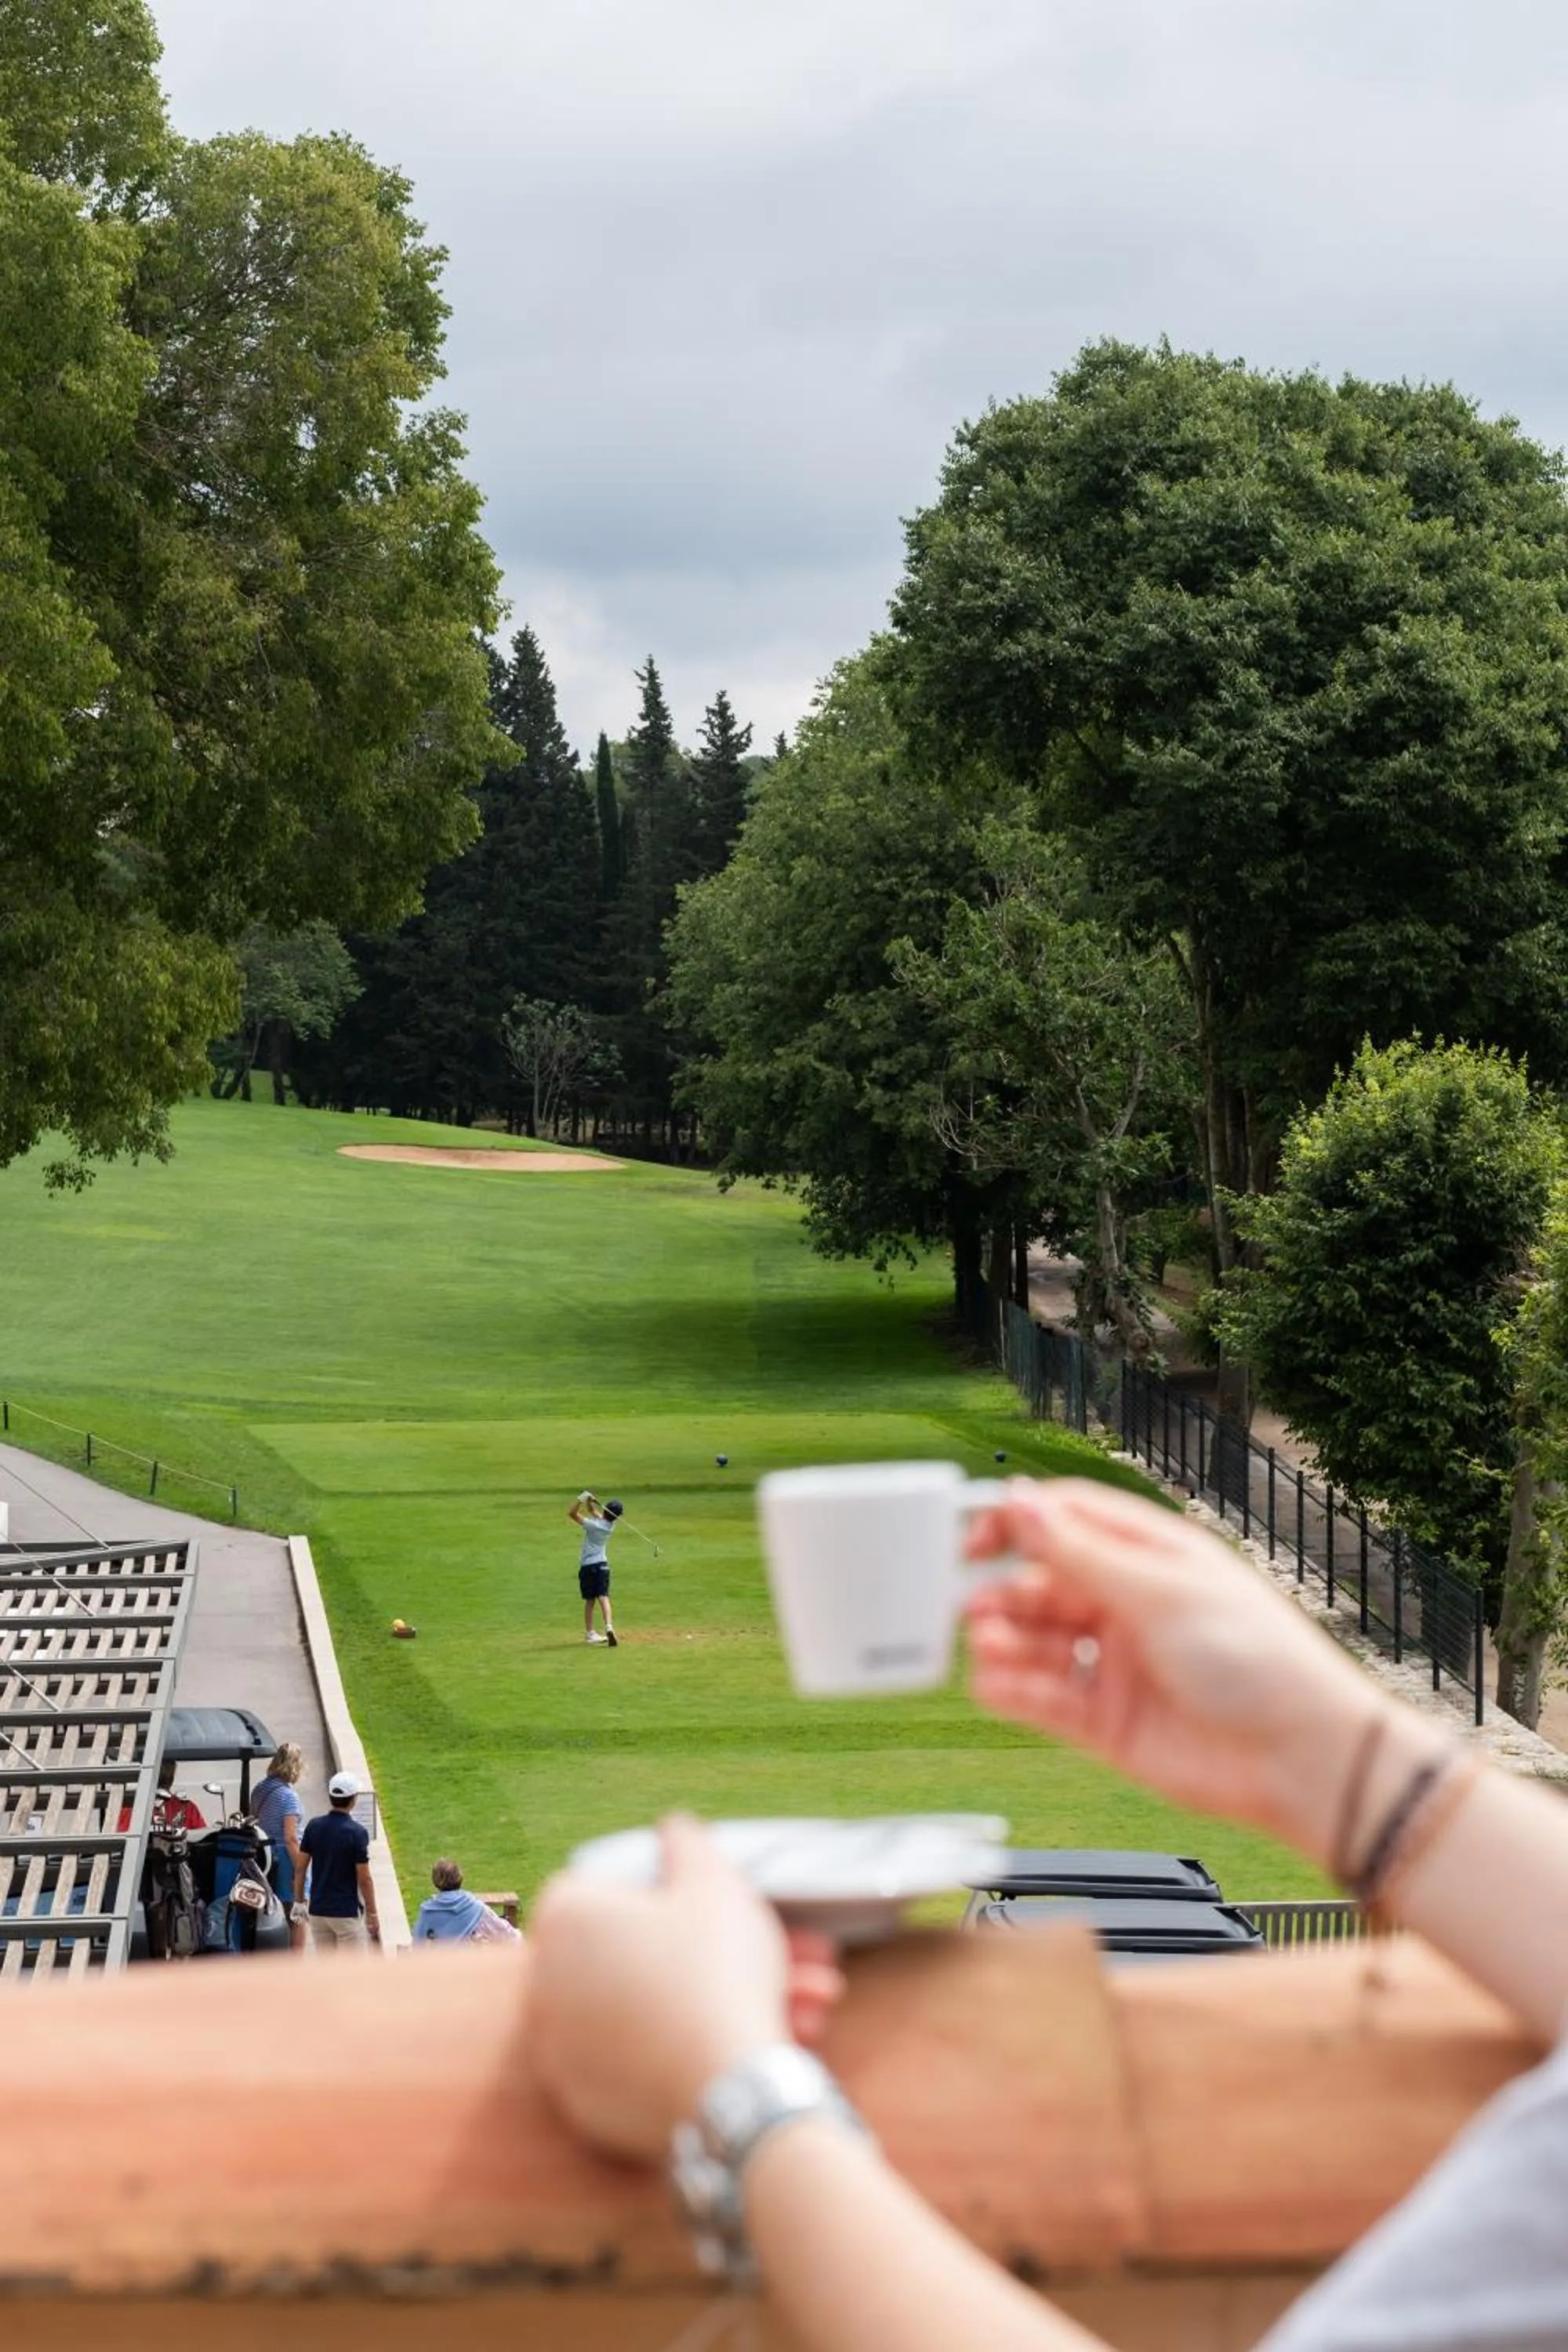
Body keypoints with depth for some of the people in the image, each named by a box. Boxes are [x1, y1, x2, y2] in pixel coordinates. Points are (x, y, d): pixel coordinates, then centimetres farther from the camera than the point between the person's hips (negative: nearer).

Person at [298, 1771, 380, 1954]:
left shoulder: (314, 1826, 1)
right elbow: (364, 1879, -12)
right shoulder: (357, 1832, -14)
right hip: (347, 1912, -5)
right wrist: (372, 1913, -4)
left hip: (317, 1910, 5)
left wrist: (299, 1901, 15)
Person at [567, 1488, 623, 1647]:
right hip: (602, 1564, 3)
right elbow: (593, 1512, 15)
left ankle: (589, 1633, 16)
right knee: (603, 1597, -8)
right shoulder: (610, 1525, 2)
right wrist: (589, 1501, -2)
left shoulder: (593, 1525, -15)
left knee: (589, 1600, 9)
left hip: (587, 1566, -3)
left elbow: (572, 1513, -12)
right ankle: (609, 1626, -29)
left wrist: (582, 1499, -15)